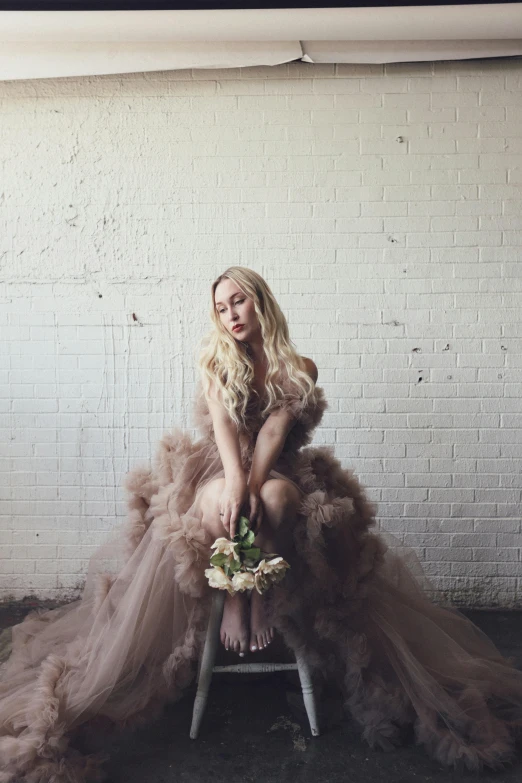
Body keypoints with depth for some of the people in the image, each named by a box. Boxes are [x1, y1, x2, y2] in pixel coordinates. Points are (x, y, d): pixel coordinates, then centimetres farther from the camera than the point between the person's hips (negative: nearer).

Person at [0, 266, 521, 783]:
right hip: (220, 468, 0)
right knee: (220, 501, -36)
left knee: (276, 496, -37)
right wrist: (234, 481, -31)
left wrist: (253, 485, -28)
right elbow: (222, 422, -14)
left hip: (276, 471, 0)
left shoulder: (298, 368, 2)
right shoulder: (214, 359, 4)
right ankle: (235, 599, -17)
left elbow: (273, 432, -11)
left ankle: (263, 594, -17)